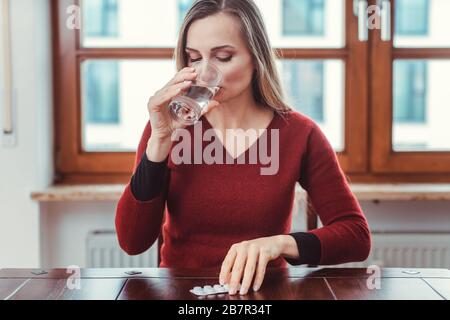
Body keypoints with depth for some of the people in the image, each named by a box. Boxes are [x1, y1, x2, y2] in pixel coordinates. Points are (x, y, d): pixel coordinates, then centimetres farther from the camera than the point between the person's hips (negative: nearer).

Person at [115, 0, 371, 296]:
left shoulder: (298, 133, -4)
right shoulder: (168, 128, -2)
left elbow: (357, 236, -6)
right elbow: (133, 242, -10)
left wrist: (280, 243, -22)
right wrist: (160, 139, -18)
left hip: (263, 293, 1)